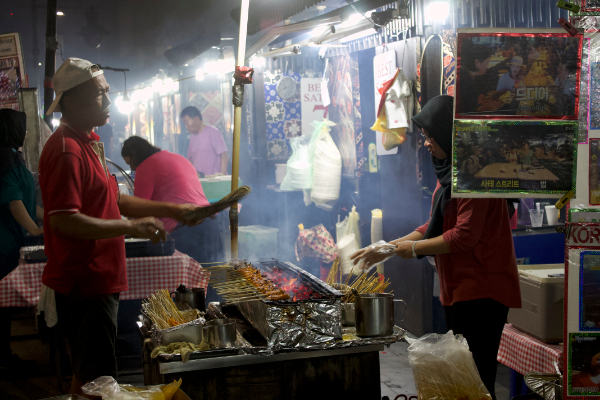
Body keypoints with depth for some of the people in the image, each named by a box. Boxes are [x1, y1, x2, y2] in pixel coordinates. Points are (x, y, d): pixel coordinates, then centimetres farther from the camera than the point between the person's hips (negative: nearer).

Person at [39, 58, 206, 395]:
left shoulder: (89, 143, 16)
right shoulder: (66, 150, -18)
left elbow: (111, 201, 21)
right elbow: (62, 221, -26)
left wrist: (170, 210, 13)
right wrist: (131, 227, -23)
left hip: (99, 280, 10)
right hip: (84, 283, -10)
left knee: (88, 375, 19)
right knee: (97, 380, -3)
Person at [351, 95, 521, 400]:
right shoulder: (449, 170, 16)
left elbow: (464, 236, -21)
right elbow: (435, 226, 20)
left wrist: (415, 248, -9)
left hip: (481, 291, -10)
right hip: (458, 287, 10)